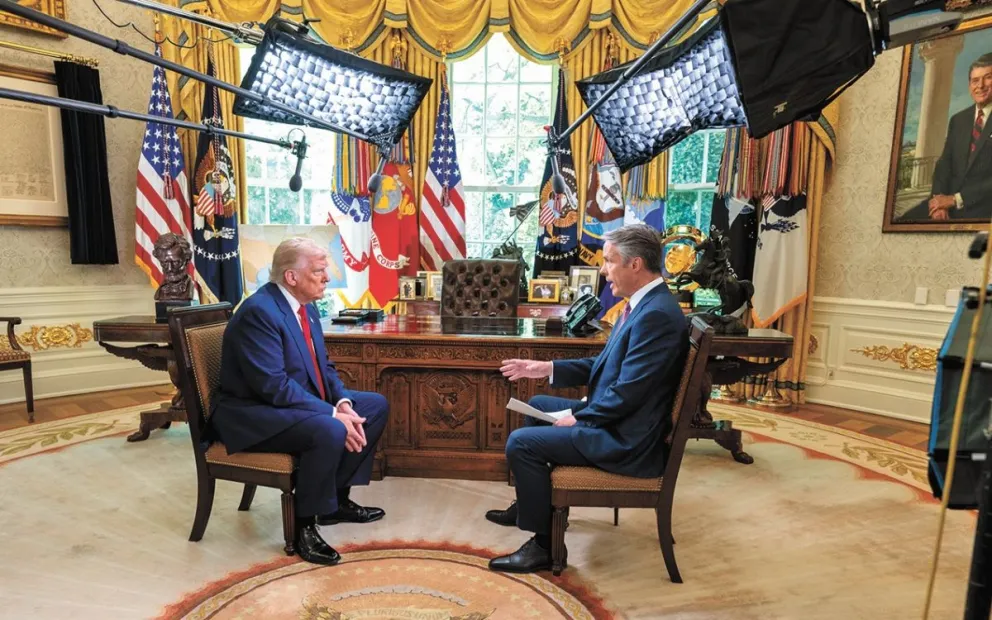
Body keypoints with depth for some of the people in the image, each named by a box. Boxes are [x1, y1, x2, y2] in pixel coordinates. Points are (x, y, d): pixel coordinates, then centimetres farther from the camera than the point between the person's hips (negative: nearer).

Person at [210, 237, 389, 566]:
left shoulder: (306, 306, 6)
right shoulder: (259, 311, -23)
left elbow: (322, 366, 10)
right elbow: (274, 387, -29)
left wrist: (343, 403, -9)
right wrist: (333, 414, -27)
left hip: (299, 401, 10)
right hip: (255, 412, -10)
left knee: (376, 406, 7)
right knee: (330, 431, -34)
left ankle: (338, 498, 14)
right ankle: (304, 525, -12)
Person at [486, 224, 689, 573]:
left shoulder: (657, 314, -25)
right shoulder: (646, 303, 7)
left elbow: (627, 392, -27)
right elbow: (605, 364, 13)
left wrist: (578, 418, -14)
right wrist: (548, 368, 6)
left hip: (626, 439, -11)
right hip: (614, 417, 11)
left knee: (521, 442, -13)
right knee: (537, 406, 23)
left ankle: (544, 544, 3)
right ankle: (529, 503, 35)